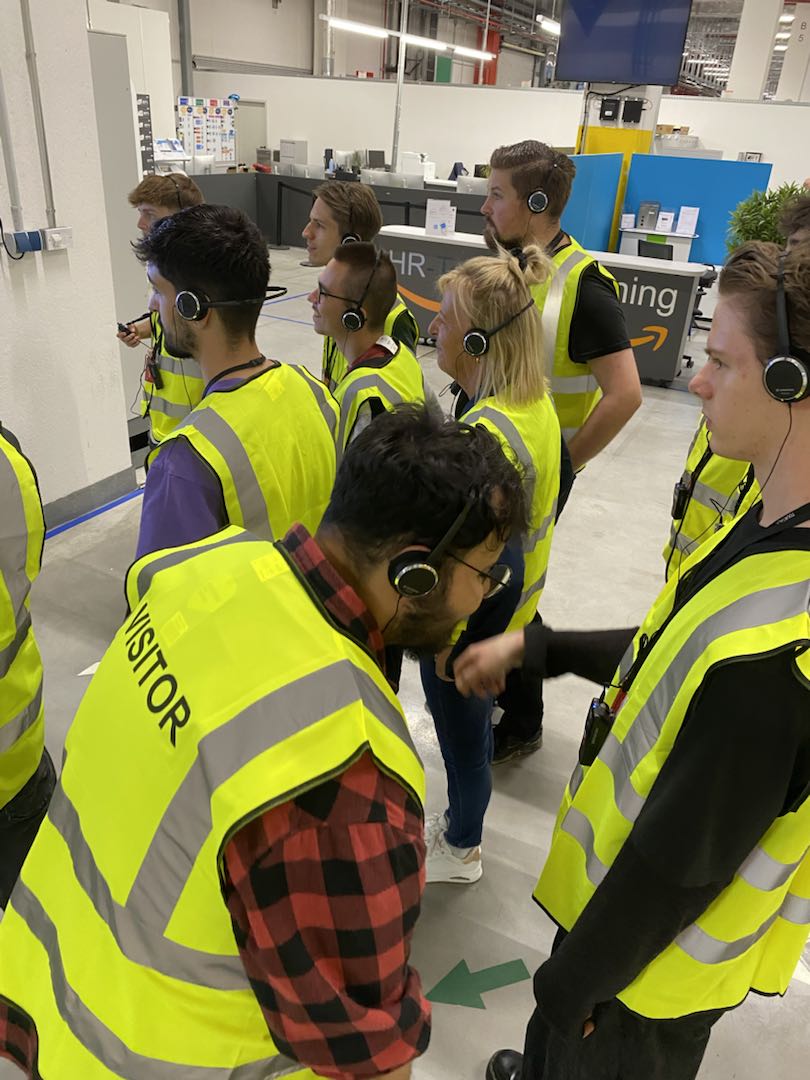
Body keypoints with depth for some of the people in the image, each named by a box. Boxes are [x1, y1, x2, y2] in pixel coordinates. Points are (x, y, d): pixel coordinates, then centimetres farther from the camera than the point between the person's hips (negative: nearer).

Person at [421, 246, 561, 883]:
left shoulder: (486, 437, -32)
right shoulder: (537, 403, -4)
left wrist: (446, 638, -15)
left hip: (470, 627, -8)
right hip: (510, 612, 9)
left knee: (464, 733, 16)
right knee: (471, 726, 27)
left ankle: (460, 850, 43)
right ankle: (463, 824, 52)